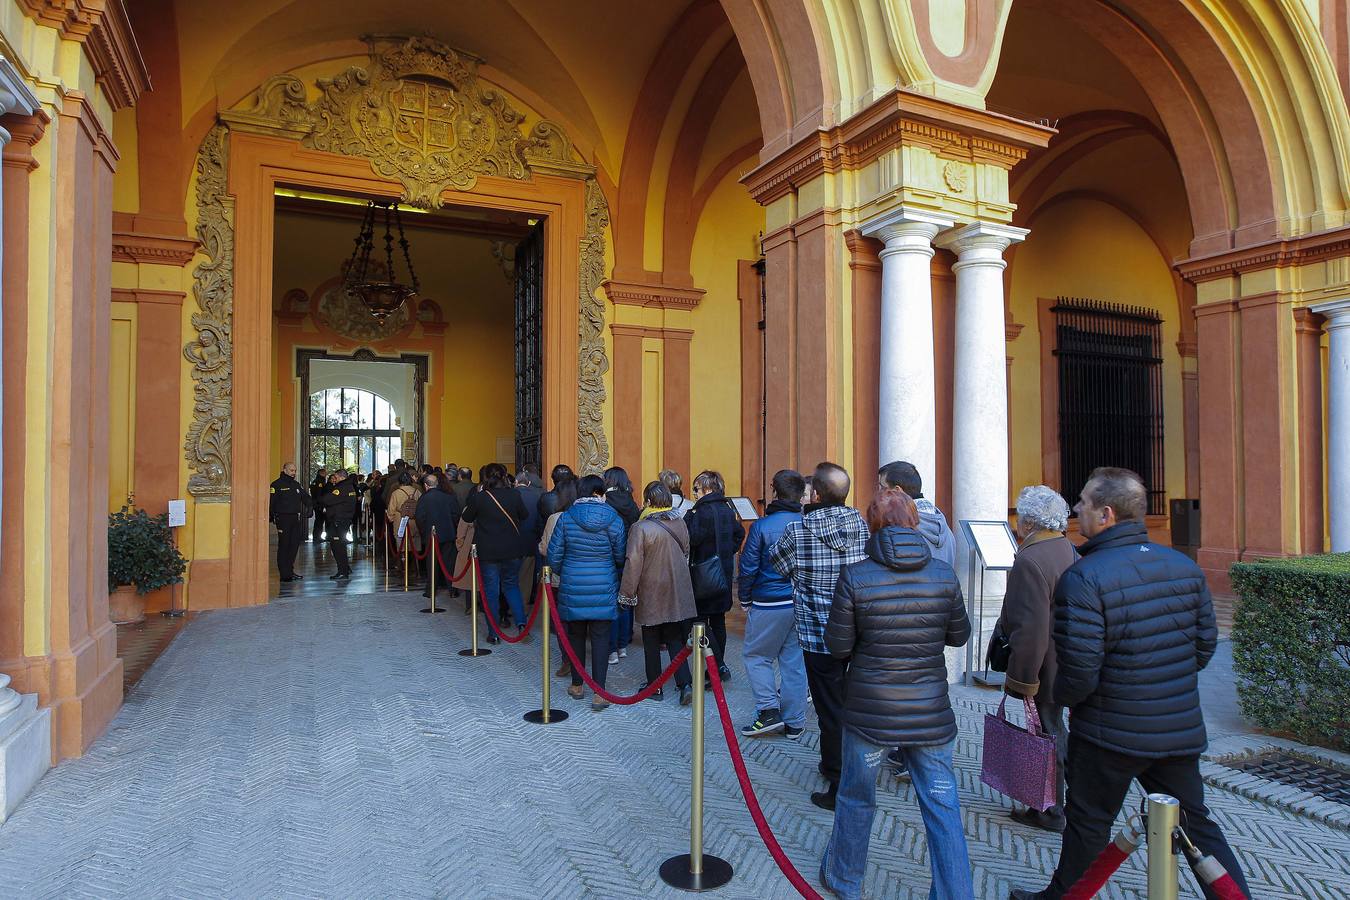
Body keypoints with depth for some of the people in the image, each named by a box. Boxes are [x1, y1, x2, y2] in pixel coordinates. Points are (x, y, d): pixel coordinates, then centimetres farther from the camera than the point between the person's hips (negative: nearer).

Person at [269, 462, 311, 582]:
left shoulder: (297, 485, 17)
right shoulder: (277, 485, -4)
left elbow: (305, 497, 18)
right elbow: (270, 501, -10)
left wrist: (310, 505, -3)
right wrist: (271, 517, -18)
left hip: (295, 519, 7)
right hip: (283, 519, -7)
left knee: (295, 545, 9)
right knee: (284, 546, -3)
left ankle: (290, 571, 20)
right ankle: (285, 574, 0)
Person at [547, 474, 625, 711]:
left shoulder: (566, 518, -6)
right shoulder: (614, 520, -8)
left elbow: (554, 555, -1)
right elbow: (621, 556, 1)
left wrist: (561, 573, 19)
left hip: (573, 587, 1)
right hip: (603, 589, -1)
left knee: (575, 634, 16)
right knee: (600, 637, 5)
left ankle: (577, 686, 29)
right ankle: (599, 693, 6)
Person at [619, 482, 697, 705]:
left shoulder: (641, 528, -17)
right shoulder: (680, 523, 1)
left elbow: (633, 563, -17)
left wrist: (626, 593, -8)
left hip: (651, 595, -4)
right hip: (678, 593, 4)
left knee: (652, 643, 11)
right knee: (675, 639, 12)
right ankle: (685, 683, 1)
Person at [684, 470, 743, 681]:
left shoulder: (704, 512, -18)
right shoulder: (728, 510, 9)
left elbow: (690, 539, -23)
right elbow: (740, 533, 20)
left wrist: (689, 515, -12)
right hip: (725, 573, 9)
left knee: (701, 621, -3)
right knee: (718, 621, 15)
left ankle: (718, 666, -6)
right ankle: (719, 665, 22)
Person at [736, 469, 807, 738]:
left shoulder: (762, 526, -12)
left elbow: (748, 567, -8)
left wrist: (745, 600, 6)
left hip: (769, 605, -4)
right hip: (802, 603, 4)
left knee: (755, 656, 13)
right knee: (794, 661, 12)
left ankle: (770, 711, 5)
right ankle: (794, 723, 18)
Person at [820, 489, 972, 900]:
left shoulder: (855, 576, -15)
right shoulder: (944, 574, -7)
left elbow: (838, 646, -10)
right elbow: (959, 635, 5)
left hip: (869, 711, -1)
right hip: (931, 712, 1)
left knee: (856, 801, 19)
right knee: (943, 808, 15)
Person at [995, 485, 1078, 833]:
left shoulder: (1030, 561, -25)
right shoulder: (1070, 551, 4)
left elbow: (1030, 629, -28)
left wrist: (1022, 681, -21)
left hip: (1046, 666, -9)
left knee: (1048, 731, 5)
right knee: (1055, 729, 22)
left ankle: (1051, 811, 21)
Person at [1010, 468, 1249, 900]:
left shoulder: (1083, 577, -22)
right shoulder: (1184, 566, -1)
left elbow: (1079, 667, -24)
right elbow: (1205, 643, 8)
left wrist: (1063, 696, -2)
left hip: (1110, 733, -5)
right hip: (1181, 729, 5)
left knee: (1087, 824, 13)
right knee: (1196, 823, 20)